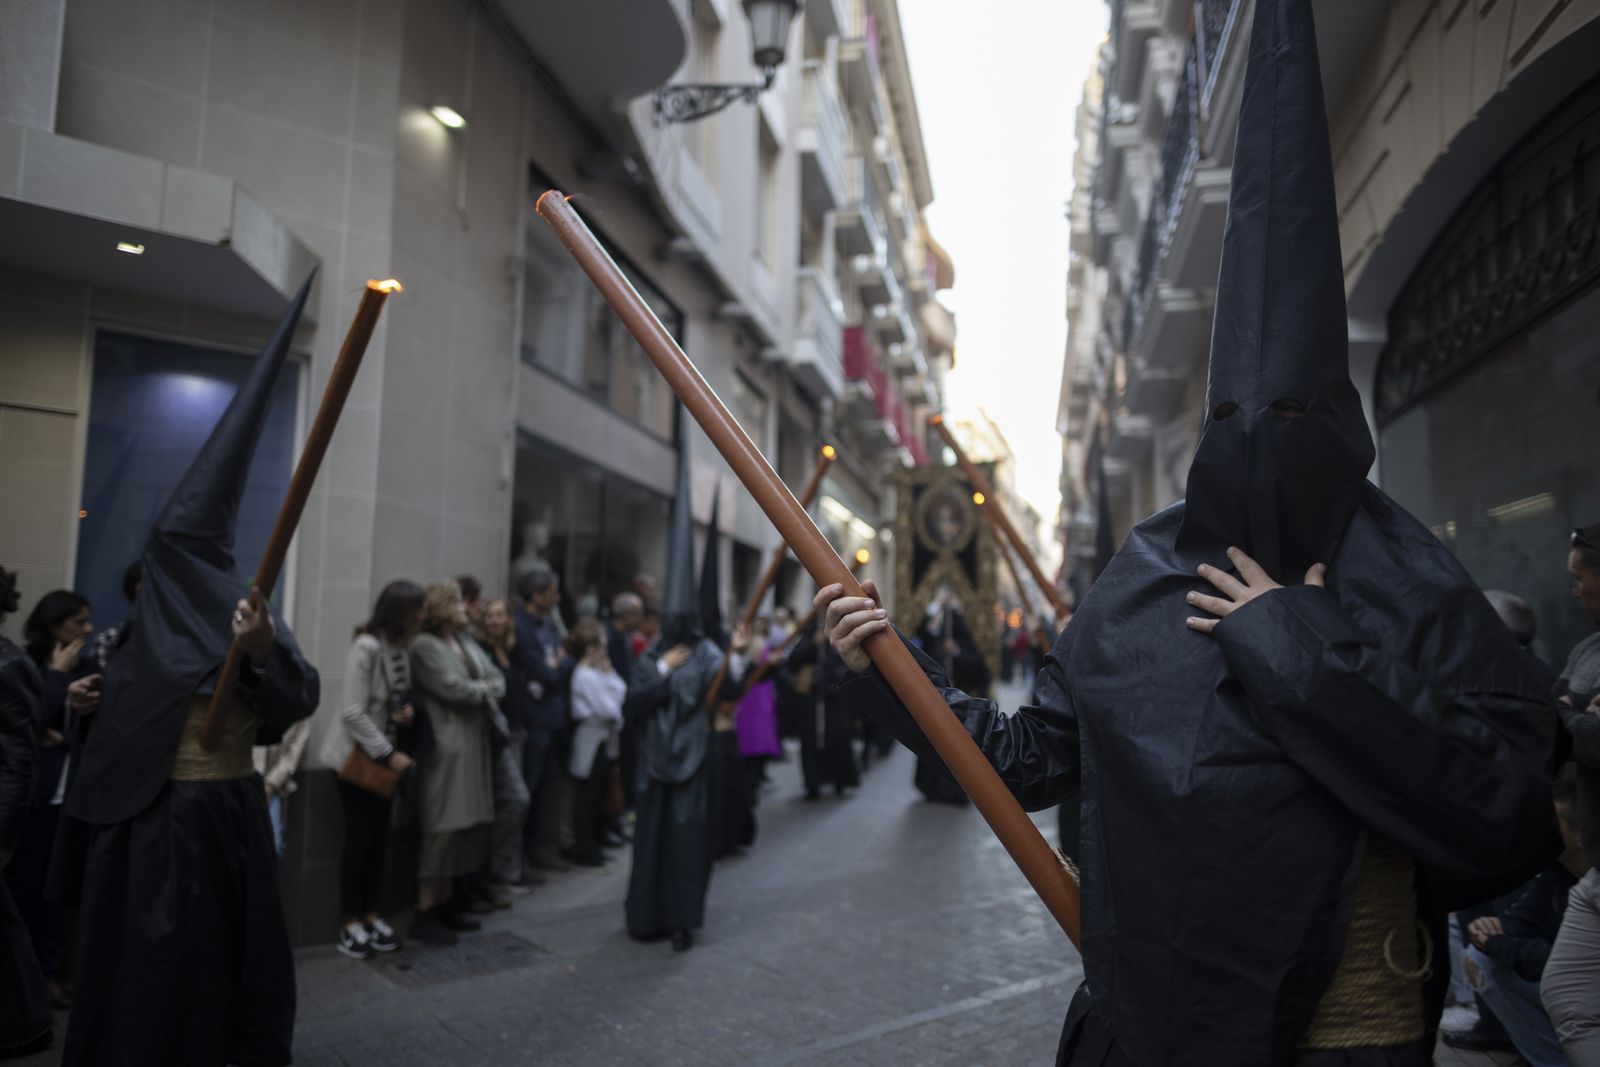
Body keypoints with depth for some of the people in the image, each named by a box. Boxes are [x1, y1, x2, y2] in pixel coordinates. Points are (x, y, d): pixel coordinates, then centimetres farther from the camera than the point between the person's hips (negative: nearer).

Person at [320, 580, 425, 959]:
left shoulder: (402, 648, 4)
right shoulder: (367, 646, -21)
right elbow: (352, 712, -23)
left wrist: (407, 709, -4)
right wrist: (389, 754, -21)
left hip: (384, 754, 7)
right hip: (357, 754, -7)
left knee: (379, 837, 10)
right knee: (359, 838, -1)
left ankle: (372, 915, 21)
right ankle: (350, 924, 11)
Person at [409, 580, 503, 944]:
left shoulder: (466, 642, 17)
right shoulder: (424, 646, -8)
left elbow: (497, 678, 12)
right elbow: (453, 688, -16)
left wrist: (485, 689, -8)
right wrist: (486, 690, 0)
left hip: (473, 744, 8)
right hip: (444, 746, -8)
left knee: (466, 825, 9)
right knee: (444, 826, -7)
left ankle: (443, 904, 19)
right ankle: (425, 912, 2)